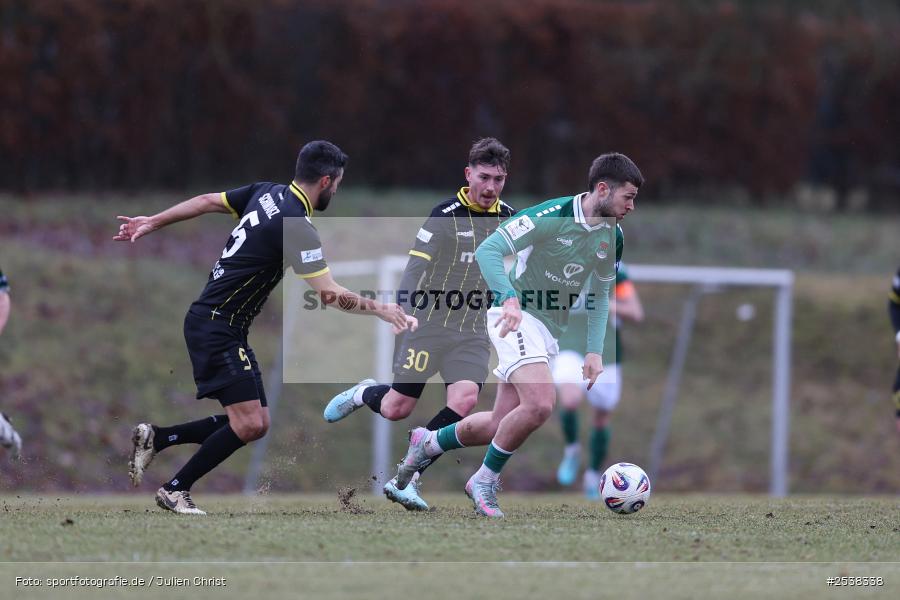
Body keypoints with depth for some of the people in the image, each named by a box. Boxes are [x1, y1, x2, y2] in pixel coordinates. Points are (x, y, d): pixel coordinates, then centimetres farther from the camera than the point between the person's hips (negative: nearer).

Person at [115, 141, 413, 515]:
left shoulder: (267, 193, 6)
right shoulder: (297, 226, -20)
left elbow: (207, 202, 15)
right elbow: (329, 294, -23)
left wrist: (152, 223, 25)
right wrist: (381, 310, -11)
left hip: (227, 330, 9)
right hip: (216, 327, -9)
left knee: (256, 425, 7)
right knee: (247, 424, -15)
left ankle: (155, 439, 15)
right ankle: (175, 490, -2)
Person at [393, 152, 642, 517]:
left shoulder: (613, 238, 5)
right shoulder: (552, 216, -17)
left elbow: (599, 295, 19)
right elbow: (487, 250, -19)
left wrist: (594, 350, 9)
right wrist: (509, 298, -34)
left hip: (550, 332, 8)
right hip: (516, 316, -8)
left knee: (500, 426, 5)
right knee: (540, 403, -27)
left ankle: (428, 444, 30)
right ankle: (485, 481, -8)